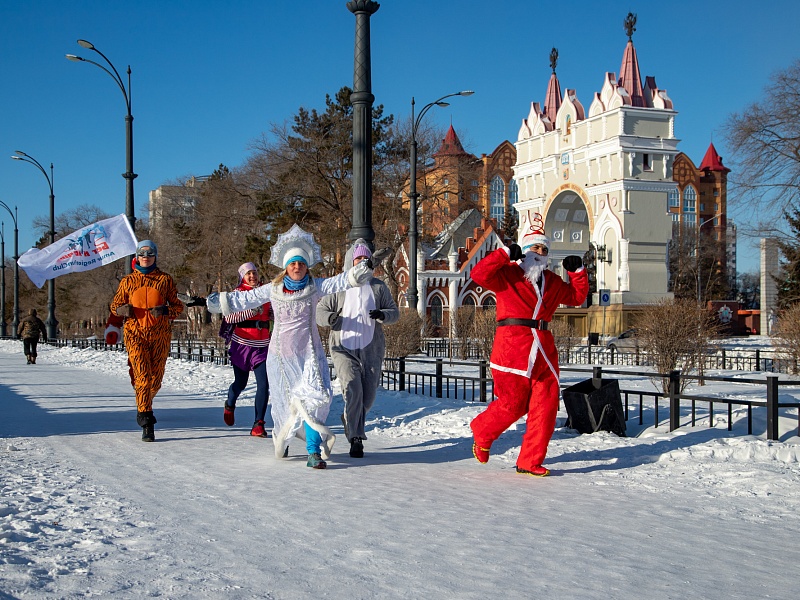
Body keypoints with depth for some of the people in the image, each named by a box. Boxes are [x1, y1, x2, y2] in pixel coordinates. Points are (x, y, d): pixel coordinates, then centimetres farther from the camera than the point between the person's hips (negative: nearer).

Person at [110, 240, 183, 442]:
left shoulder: (165, 280, 8)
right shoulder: (128, 281, 10)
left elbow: (178, 306, 9)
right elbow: (115, 306, 16)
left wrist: (166, 310, -13)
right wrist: (123, 309, -8)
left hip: (160, 334, 1)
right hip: (135, 333, -1)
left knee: (155, 378, 5)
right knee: (142, 375, -16)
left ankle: (143, 406, 36)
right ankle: (146, 423, -14)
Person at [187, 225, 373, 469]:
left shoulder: (315, 287, -1)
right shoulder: (273, 290, 1)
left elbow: (341, 282, -11)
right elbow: (241, 299, 6)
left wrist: (364, 269, -27)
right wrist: (208, 301, 6)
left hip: (309, 353, -1)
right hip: (281, 354, 1)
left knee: (313, 400, -15)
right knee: (284, 403, 11)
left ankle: (314, 452, -12)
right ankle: (281, 441, 39)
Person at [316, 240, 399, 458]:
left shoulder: (378, 287, 7)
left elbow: (394, 312, 8)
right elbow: (319, 310, 5)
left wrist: (382, 315, -15)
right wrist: (330, 318, -18)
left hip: (371, 349, 2)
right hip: (344, 348, -2)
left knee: (368, 395, 6)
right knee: (352, 389, -18)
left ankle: (350, 420, 37)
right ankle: (355, 438, -9)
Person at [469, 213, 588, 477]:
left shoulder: (551, 281, 20)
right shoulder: (508, 274, 0)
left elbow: (576, 296, 32)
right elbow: (479, 274, -16)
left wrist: (578, 271, 18)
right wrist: (505, 254, -20)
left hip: (544, 350, 6)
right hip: (512, 346, -6)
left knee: (546, 405, 0)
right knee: (513, 404, -2)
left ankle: (530, 462, 9)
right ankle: (481, 433, 29)